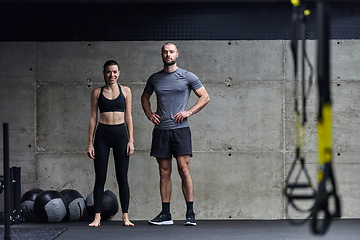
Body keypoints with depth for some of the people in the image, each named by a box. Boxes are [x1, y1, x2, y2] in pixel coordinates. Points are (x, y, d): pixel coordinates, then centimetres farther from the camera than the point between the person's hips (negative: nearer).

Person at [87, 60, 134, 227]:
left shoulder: (125, 91, 7)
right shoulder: (97, 92, 6)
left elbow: (128, 116, 7)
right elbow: (93, 117, 6)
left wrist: (131, 140, 0)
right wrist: (90, 142, 2)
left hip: (120, 134, 0)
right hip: (102, 134, 0)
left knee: (122, 177, 1)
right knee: (100, 177, 1)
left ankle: (125, 216, 6)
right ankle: (97, 216, 5)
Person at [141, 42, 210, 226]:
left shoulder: (187, 77, 3)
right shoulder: (154, 78, 12)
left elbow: (205, 97, 6)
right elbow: (145, 97, 28)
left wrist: (189, 112, -5)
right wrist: (149, 114, 10)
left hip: (180, 129, -3)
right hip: (160, 130, 3)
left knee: (184, 170, -9)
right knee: (164, 172, 5)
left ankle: (190, 214, -3)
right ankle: (165, 214, 9)